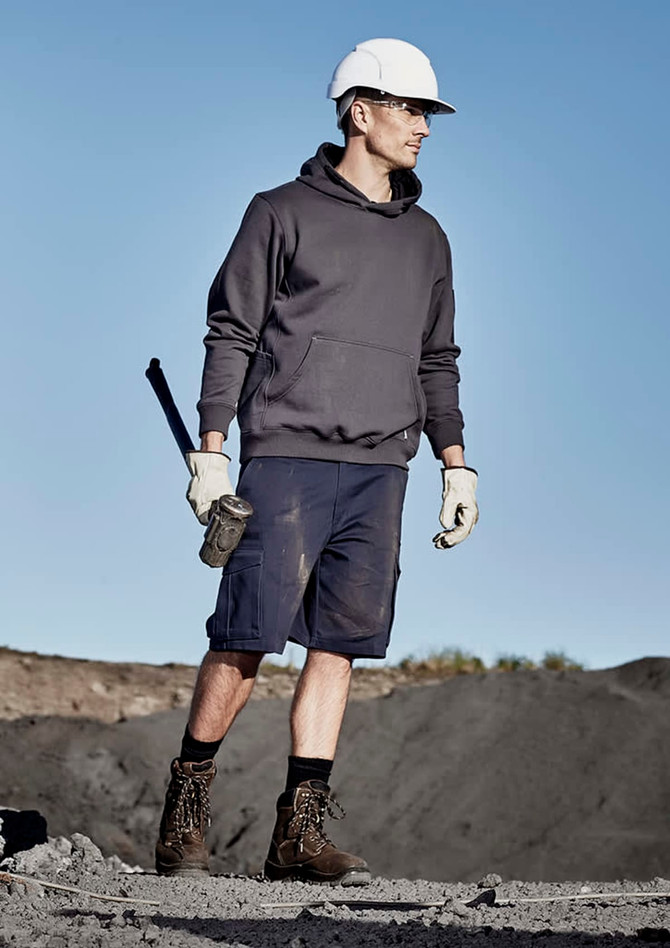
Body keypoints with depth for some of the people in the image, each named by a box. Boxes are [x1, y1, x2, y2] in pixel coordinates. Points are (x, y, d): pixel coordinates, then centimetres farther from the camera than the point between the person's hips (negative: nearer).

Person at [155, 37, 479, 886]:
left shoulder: (424, 238, 18)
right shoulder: (283, 213, 3)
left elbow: (436, 363, 21)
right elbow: (230, 335, 1)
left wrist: (456, 465, 13)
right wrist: (210, 452, -7)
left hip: (379, 472, 5)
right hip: (286, 458, -5)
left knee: (339, 647, 0)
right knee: (247, 639, -7)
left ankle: (300, 832, 5)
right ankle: (185, 811, 8)